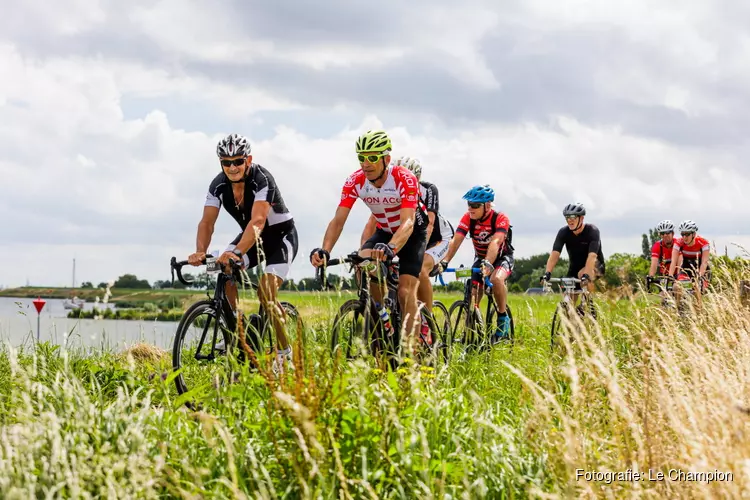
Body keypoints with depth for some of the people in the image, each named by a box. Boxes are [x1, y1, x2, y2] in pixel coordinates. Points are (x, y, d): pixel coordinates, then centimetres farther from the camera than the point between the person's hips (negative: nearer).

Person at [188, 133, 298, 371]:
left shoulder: (262, 179, -29)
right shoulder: (219, 184, -13)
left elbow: (257, 221, -41)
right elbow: (207, 222, -20)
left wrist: (237, 252, -55)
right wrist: (200, 252, -40)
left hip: (281, 235, -6)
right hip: (252, 237, 6)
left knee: (266, 292, -21)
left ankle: (283, 350, -3)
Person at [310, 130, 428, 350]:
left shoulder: (405, 179, -32)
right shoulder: (355, 181, -20)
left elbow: (408, 222, -42)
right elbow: (338, 220, -24)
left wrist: (390, 248, -62)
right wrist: (324, 251, -43)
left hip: (412, 233, -4)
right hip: (383, 232, 4)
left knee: (406, 291, -17)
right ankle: (380, 312, -6)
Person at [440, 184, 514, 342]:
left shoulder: (500, 218, -29)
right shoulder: (468, 218, -18)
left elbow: (495, 242, -44)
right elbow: (456, 240, -27)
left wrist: (488, 264, -60)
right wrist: (444, 261, -43)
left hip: (502, 257, -5)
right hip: (480, 257, 5)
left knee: (496, 279, -35)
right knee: (472, 296, -10)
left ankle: (503, 318, -18)